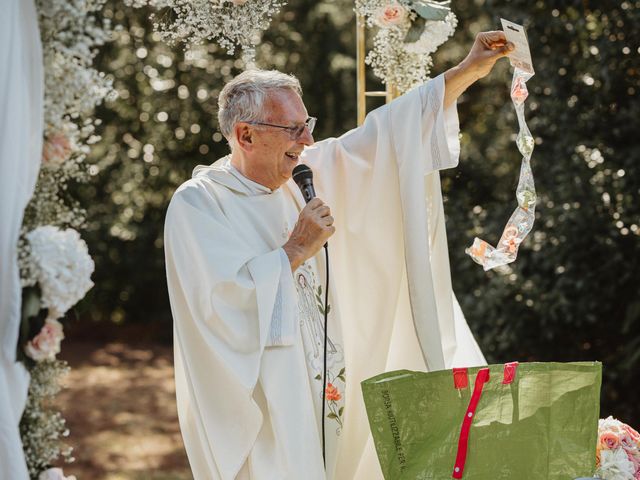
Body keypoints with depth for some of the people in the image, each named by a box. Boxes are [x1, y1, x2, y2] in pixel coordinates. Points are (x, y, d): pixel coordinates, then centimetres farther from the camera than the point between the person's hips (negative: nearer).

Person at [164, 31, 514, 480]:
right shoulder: (196, 206, -11)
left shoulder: (305, 173, 7)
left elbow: (381, 135, 9)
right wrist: (294, 252, -17)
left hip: (322, 398, 6)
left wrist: (468, 71, 6)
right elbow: (218, 301, -23)